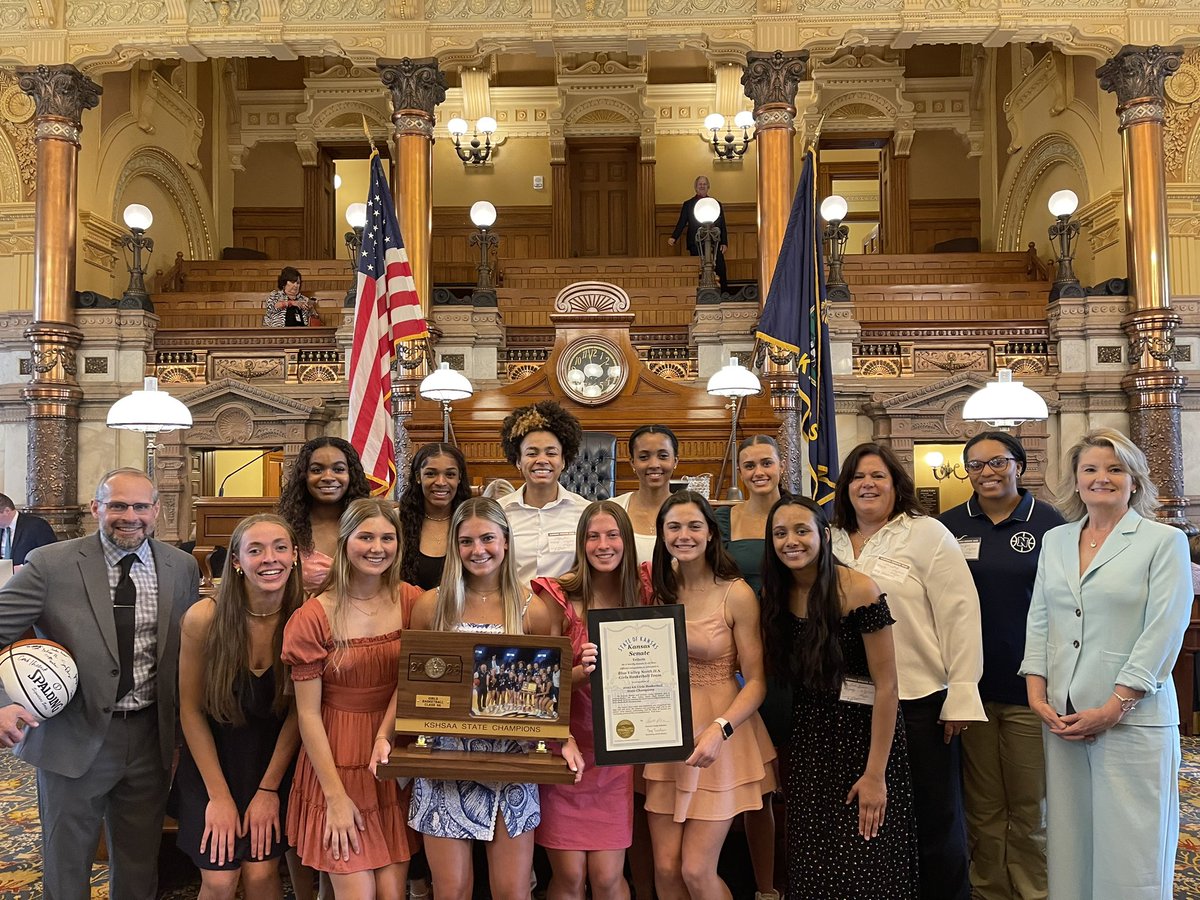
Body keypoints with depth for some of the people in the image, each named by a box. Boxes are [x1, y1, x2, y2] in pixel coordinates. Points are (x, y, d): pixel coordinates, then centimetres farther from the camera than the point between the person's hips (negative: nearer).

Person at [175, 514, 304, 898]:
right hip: (212, 756, -1)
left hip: (274, 760, 1)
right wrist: (219, 795, -8)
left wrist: (269, 789, -4)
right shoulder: (204, 617, -20)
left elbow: (297, 711, -6)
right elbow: (191, 709, -9)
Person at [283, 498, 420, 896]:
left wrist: (385, 735, -18)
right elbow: (307, 714, -7)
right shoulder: (313, 617, -9)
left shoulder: (412, 602, -1)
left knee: (393, 891, 5)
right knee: (357, 892, -1)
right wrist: (336, 796, -9)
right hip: (338, 762, -2)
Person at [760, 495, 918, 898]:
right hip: (808, 740, 5)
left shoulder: (859, 592, -17)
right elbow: (779, 673, 8)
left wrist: (876, 774, -17)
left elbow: (887, 687, -16)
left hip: (862, 733, -5)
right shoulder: (776, 595, 0)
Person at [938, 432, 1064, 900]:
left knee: (1030, 806, 9)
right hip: (971, 685, 2)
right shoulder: (949, 526, 4)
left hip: (1029, 686, -1)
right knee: (982, 806, 11)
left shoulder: (1048, 522, -1)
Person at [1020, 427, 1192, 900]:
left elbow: (1164, 632, -9)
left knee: (1130, 844, 2)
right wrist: (1037, 693, 1)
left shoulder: (1164, 541, -3)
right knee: (1070, 836, 10)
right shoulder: (1055, 541, 11)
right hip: (1061, 716, 4)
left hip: (1133, 717, -4)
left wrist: (1112, 709, -13)